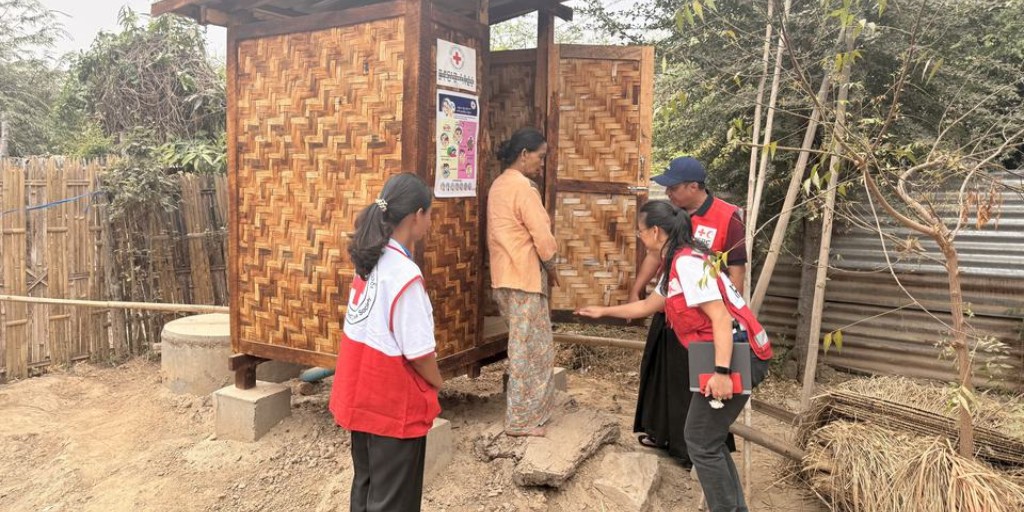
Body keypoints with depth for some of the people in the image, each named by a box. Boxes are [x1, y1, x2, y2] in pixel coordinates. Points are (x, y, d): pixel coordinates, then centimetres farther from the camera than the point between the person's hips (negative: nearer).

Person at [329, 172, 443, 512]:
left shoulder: (368, 261, 1)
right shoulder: (405, 274, -24)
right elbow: (419, 353, -22)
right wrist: (436, 382, -2)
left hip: (361, 396, 8)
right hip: (395, 405, -8)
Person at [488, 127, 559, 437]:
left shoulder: (499, 184, 13)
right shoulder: (523, 187, -16)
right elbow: (542, 237, -18)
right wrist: (551, 267, -1)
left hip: (505, 275, 10)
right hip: (524, 276, -10)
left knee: (523, 345, 19)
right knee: (530, 349, 0)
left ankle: (528, 410, 29)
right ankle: (522, 421, 9)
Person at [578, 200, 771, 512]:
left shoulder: (687, 263, -17)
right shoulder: (676, 263, 15)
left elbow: (721, 318, -24)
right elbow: (648, 306, 28)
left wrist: (721, 372, -29)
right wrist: (603, 312, 36)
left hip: (737, 358, -10)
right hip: (728, 356, 10)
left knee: (700, 442, 0)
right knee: (708, 438, 18)